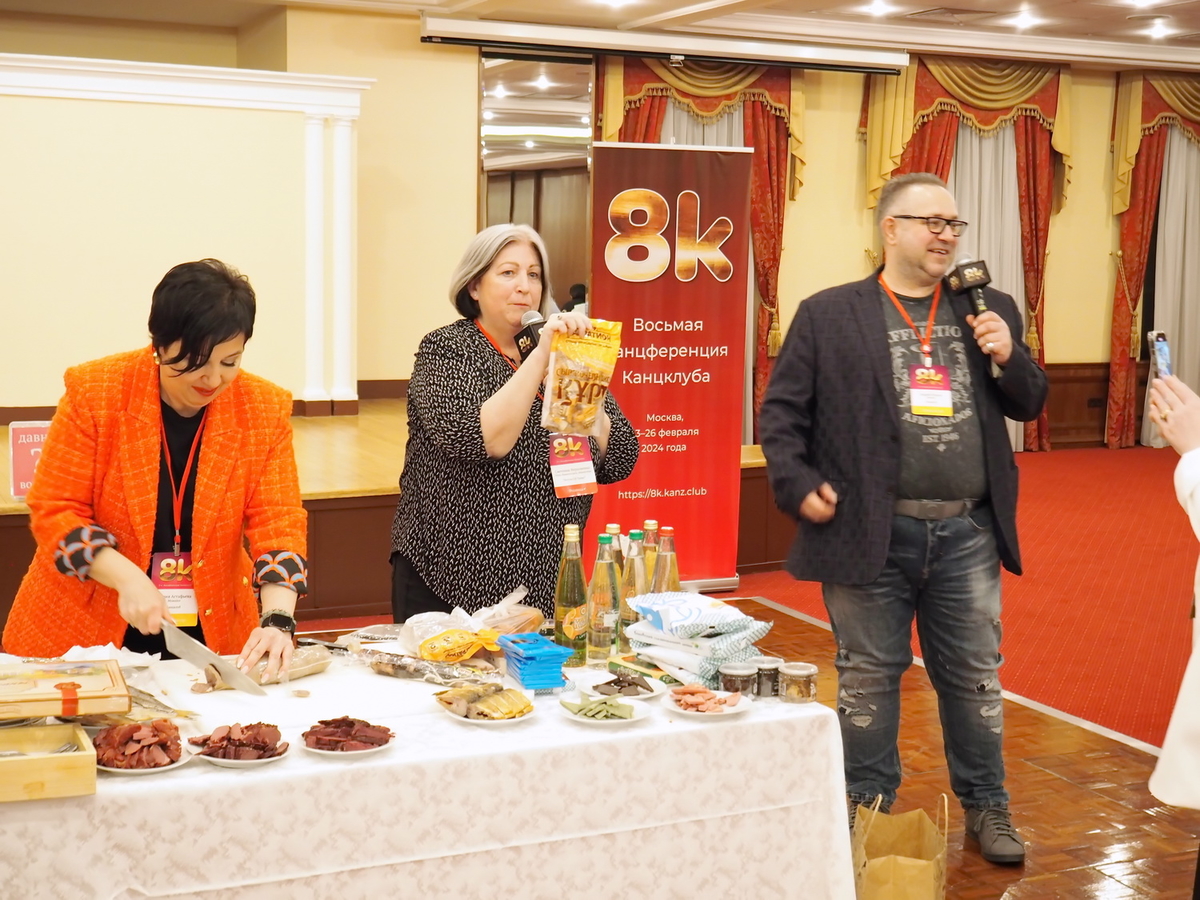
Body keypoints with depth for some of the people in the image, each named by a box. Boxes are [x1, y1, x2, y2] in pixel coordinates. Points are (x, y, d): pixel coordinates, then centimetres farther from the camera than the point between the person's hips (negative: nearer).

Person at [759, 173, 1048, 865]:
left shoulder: (989, 310, 10)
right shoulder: (829, 315, -1)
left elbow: (1029, 405, 13)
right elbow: (782, 410, 0)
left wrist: (1006, 357, -5)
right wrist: (799, 485, -11)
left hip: (968, 535, 3)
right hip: (869, 534, -3)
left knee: (975, 675, 12)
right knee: (868, 675, 10)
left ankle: (987, 806, 28)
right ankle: (869, 807, 27)